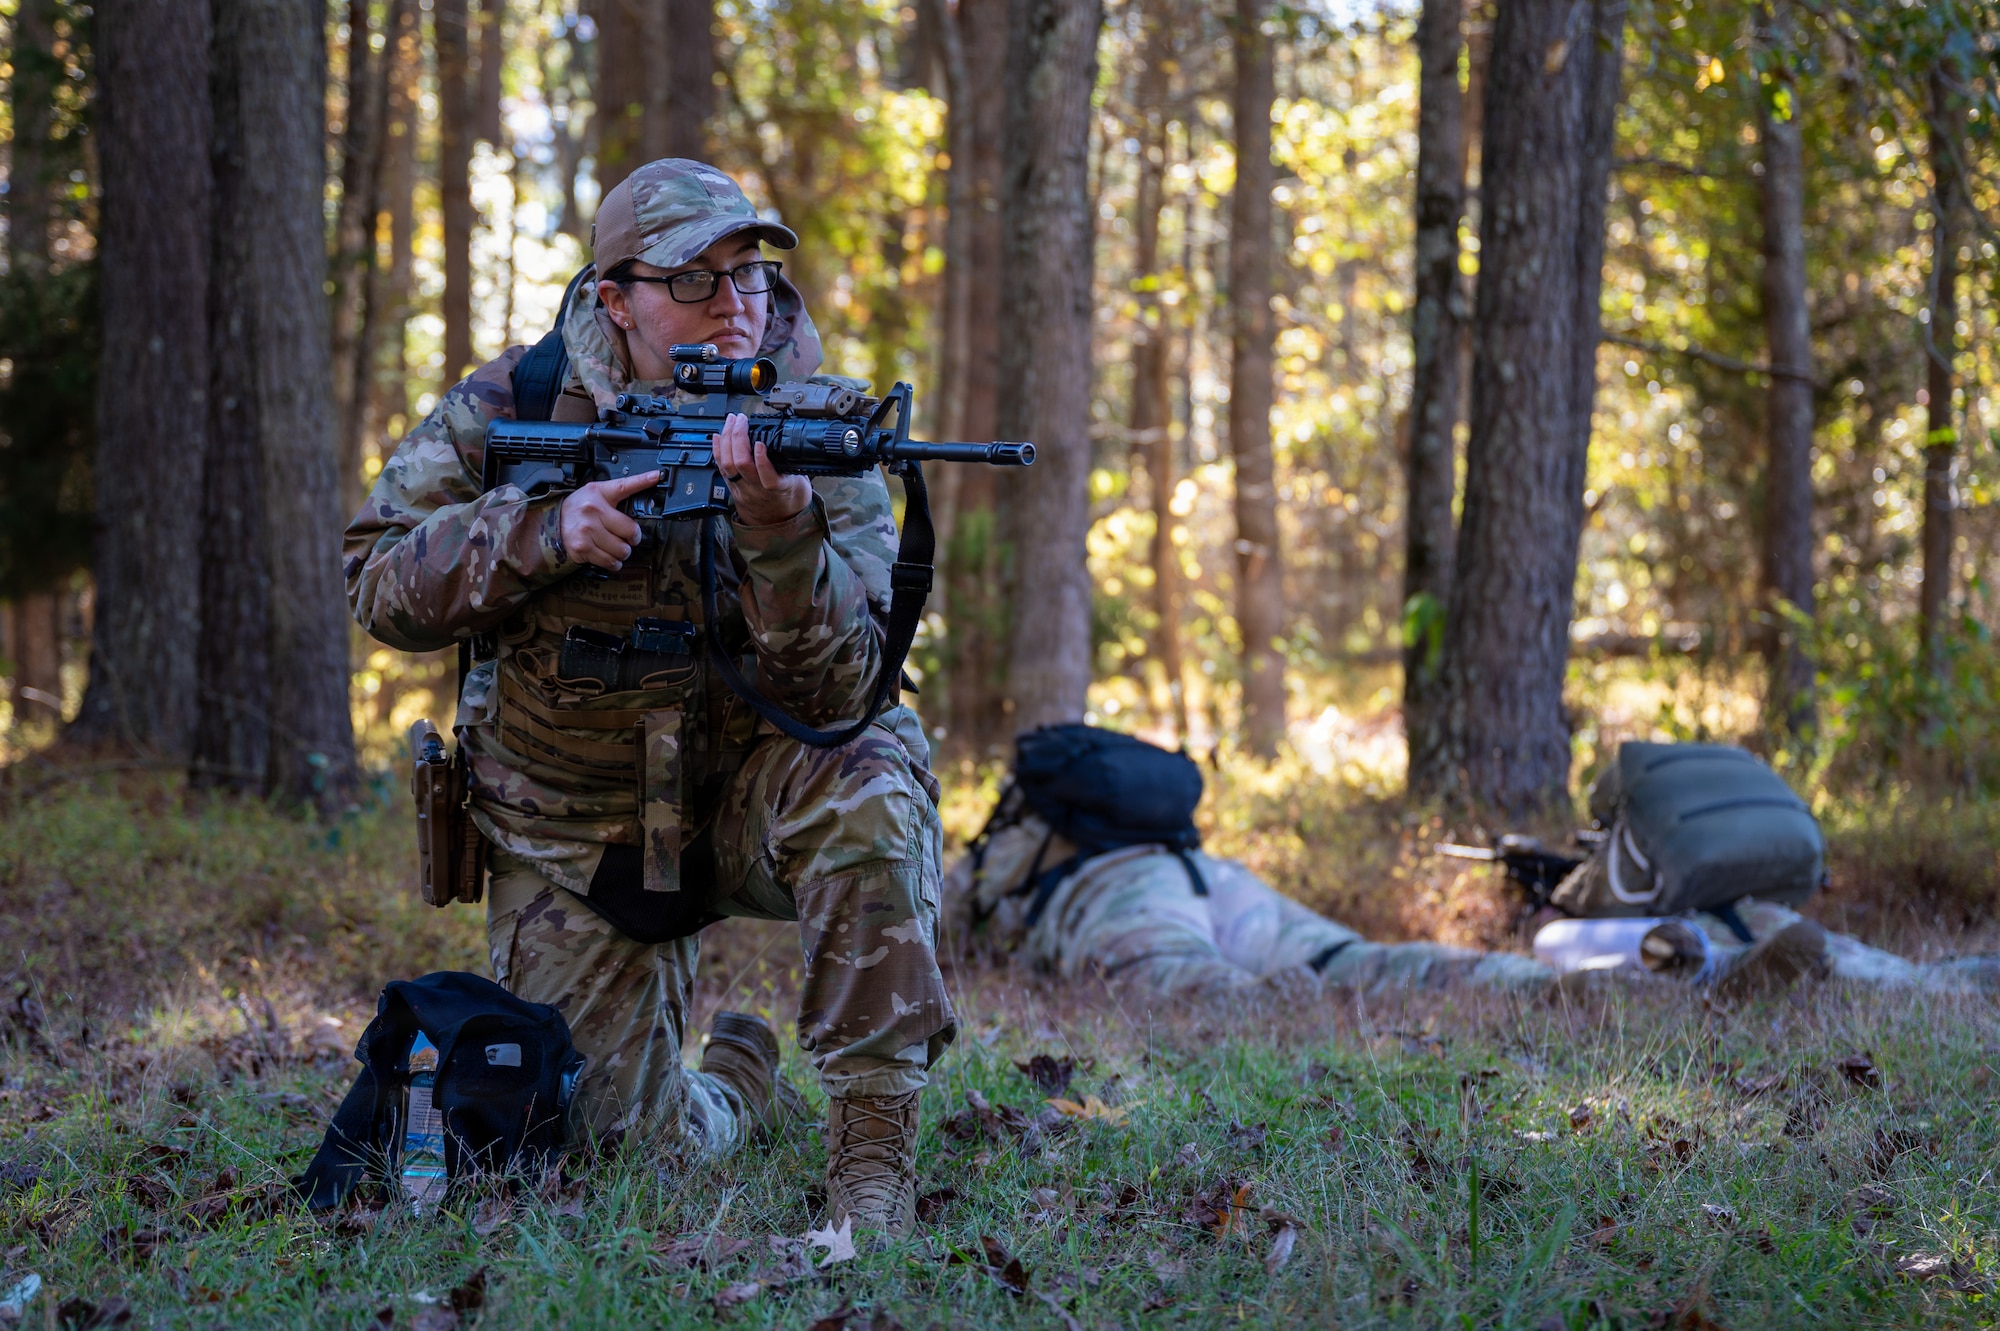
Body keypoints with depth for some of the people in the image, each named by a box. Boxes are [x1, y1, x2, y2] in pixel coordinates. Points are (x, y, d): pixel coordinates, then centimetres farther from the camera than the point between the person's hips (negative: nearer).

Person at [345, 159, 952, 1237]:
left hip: (746, 795, -1)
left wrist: (775, 526, -40)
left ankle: (872, 1142, -28)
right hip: (574, 834, 1)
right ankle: (737, 1083, 35)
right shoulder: (515, 407, -9)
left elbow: (830, 691, -22)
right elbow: (379, 582, -11)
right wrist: (542, 531, -27)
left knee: (867, 776, -35)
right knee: (614, 1142, -2)